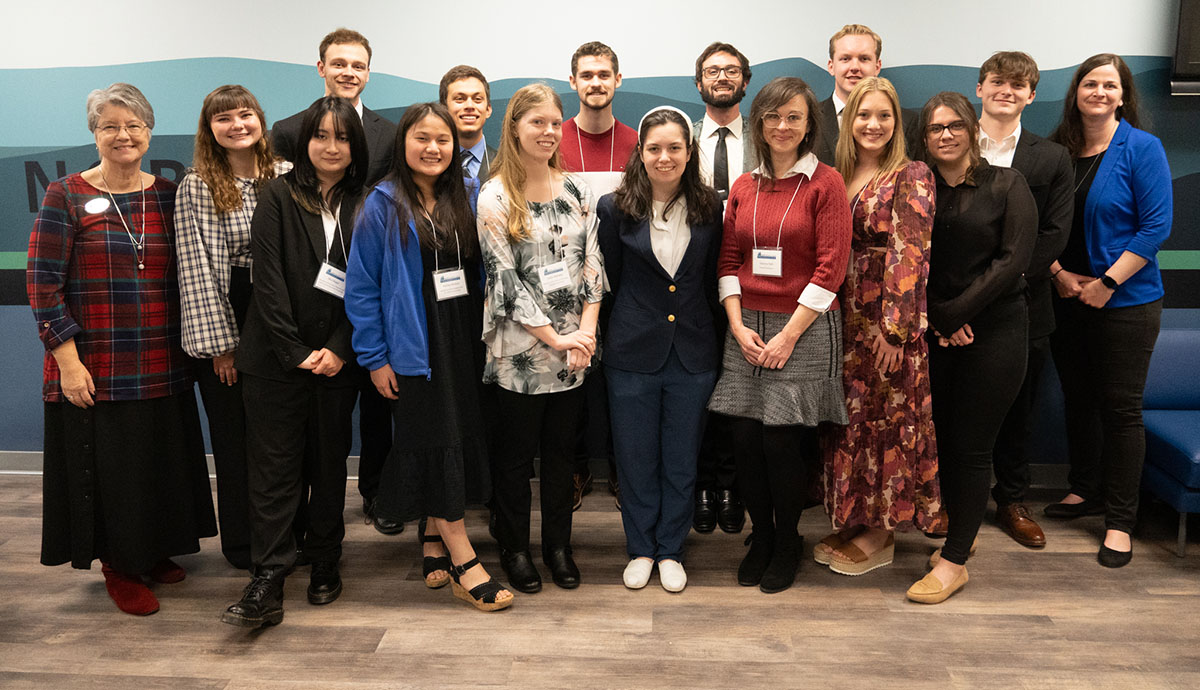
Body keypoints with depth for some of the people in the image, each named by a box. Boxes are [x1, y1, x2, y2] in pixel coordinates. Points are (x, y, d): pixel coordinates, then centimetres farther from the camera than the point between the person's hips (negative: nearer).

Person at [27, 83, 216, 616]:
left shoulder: (168, 196, 7)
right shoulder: (66, 196, -4)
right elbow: (42, 284, -7)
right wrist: (68, 360, -12)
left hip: (162, 369, 4)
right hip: (94, 371, -3)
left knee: (161, 464, 12)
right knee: (107, 467, 5)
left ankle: (153, 551, 33)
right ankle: (117, 566, 24)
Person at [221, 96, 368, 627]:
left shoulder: (363, 206, 8)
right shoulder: (278, 196, 2)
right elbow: (268, 280, -6)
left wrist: (339, 350, -8)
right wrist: (295, 351, -12)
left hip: (338, 359, 2)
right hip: (277, 358, -2)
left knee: (330, 463, 10)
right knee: (275, 467, -2)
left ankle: (325, 565, 24)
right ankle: (267, 585, 2)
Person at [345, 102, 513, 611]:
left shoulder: (466, 200, 8)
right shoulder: (383, 205, -5)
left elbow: (482, 270, 13)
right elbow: (361, 288, -6)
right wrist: (374, 357, -9)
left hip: (463, 343, 5)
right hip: (413, 347, -5)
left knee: (460, 438, 9)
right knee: (439, 444, -3)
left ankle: (434, 540, 27)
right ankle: (464, 564, 3)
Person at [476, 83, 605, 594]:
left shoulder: (577, 191, 8)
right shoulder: (495, 198, -5)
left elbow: (592, 263, 6)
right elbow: (504, 278, -11)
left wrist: (586, 330, -6)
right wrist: (555, 337, -13)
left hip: (574, 348, 4)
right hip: (519, 348, -4)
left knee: (561, 449, 13)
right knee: (516, 451, 8)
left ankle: (558, 544, 28)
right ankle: (514, 548, 25)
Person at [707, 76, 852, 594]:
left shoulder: (826, 183, -3)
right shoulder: (743, 187, 11)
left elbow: (830, 269, -9)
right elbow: (729, 261, 10)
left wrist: (787, 336, -12)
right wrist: (738, 326, -3)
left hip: (805, 328, -4)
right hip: (747, 330, 4)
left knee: (783, 441, -2)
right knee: (745, 439, 3)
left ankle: (786, 543, 21)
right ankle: (761, 536, 25)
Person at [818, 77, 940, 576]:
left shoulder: (912, 176, -6)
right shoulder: (839, 176, 11)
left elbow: (909, 254, -14)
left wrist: (894, 328, -20)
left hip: (889, 318, -6)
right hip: (844, 318, 6)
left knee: (886, 418, 3)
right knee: (849, 417, 11)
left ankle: (880, 534, 15)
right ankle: (852, 521, 25)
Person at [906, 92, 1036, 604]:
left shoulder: (1005, 185, 1)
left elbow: (1013, 258, -7)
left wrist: (952, 312, -13)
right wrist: (935, 320, -9)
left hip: (993, 331, -2)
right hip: (932, 334, 3)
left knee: (970, 446, -1)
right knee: (939, 438, 6)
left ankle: (955, 560, 9)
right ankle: (959, 533, 27)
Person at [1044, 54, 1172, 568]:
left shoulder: (1142, 148, -6)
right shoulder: (1058, 150, 6)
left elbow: (1156, 226, -10)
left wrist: (1106, 283, -15)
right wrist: (1059, 273, -6)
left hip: (1126, 300, -4)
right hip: (1067, 298, 4)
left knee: (1120, 406, -1)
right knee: (1077, 398, 13)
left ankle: (1120, 521, 9)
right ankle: (1084, 491, 29)